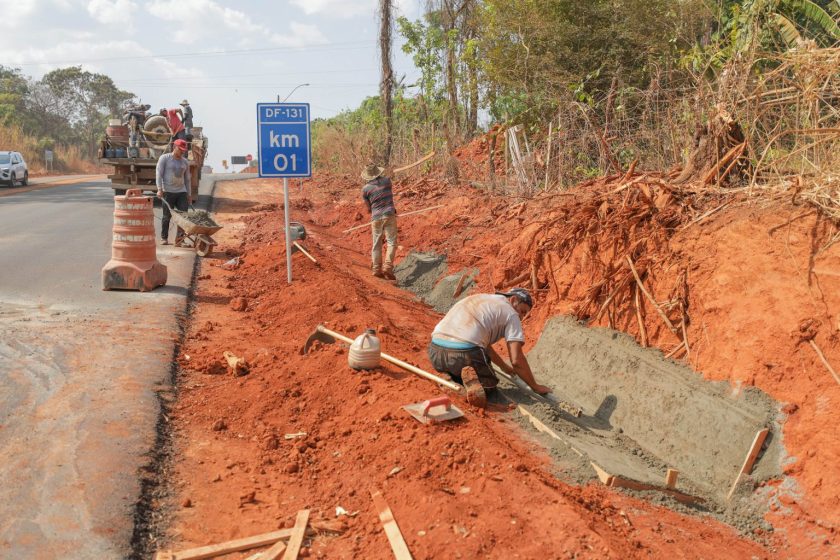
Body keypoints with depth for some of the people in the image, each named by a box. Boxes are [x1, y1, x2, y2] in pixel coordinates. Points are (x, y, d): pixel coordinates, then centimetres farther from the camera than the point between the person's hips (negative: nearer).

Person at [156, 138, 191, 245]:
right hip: (168, 192, -4)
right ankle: (164, 238, 15)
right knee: (167, 216, 2)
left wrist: (188, 194, 15)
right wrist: (159, 189, -15)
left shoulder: (185, 162, 14)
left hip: (181, 192, 4)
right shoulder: (164, 158, 0)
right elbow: (159, 174, -6)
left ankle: (179, 239, -4)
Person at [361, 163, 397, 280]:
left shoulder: (365, 189, -1)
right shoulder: (386, 180, 4)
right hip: (389, 215, -1)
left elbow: (369, 208, 7)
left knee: (377, 244, 11)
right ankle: (388, 267, -16)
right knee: (392, 242, -2)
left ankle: (377, 269, 10)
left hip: (376, 218, 1)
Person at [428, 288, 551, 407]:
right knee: (489, 387, 21)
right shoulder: (511, 314, 8)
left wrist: (504, 366, 52)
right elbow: (517, 360, 0)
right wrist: (535, 386, 13)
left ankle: (450, 375, 6)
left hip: (436, 351, 6)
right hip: (465, 354, -6)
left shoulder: (478, 299, 29)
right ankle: (473, 379, -11)